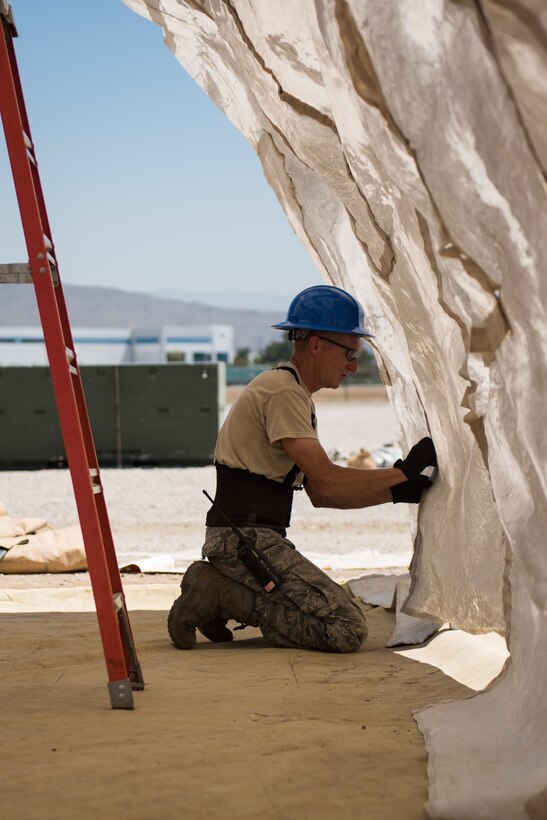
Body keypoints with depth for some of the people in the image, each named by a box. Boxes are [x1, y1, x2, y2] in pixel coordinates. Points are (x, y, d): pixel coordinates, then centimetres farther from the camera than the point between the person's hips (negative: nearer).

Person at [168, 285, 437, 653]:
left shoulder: (296, 395, 21)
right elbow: (325, 482, -18)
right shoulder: (282, 391, -12)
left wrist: (396, 492, 8)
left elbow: (320, 494, 18)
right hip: (245, 537, -10)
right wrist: (404, 471, -10)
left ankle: (222, 589, 9)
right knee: (348, 629, -17)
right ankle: (224, 595, -10)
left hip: (257, 538, 10)